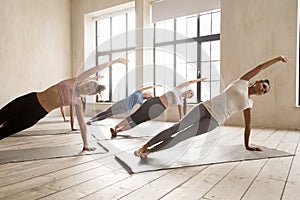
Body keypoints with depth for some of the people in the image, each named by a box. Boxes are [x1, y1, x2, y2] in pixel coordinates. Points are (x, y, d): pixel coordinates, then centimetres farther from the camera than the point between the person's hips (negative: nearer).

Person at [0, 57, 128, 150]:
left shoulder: (77, 103, -5)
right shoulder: (75, 81, -5)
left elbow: (82, 124, -1)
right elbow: (94, 70, -11)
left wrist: (86, 145, -3)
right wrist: (112, 62, -17)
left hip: (38, 113, -1)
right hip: (32, 99, 1)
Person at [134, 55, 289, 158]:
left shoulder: (248, 103, 18)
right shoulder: (242, 83, 14)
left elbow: (248, 125, 21)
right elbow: (260, 68, 16)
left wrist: (247, 145, 21)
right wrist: (277, 58, 26)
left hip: (214, 121, 1)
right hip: (206, 107, -1)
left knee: (182, 136, -18)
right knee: (178, 126, -19)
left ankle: (149, 150, -14)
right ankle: (145, 146, -15)